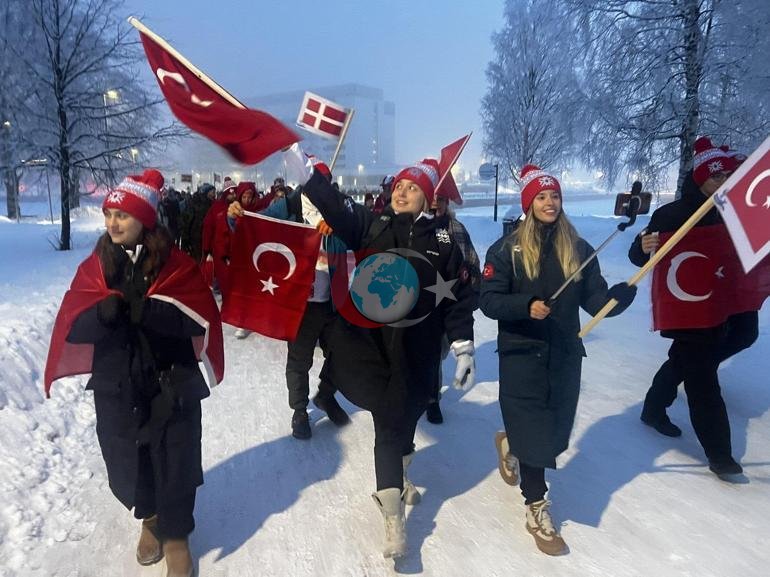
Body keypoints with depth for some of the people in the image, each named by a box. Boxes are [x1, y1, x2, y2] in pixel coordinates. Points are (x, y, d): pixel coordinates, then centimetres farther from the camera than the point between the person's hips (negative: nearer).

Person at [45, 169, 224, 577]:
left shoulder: (176, 264, -8)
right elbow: (74, 326, -6)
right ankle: (149, 517, 45)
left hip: (172, 385, -3)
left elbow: (199, 319, -17)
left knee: (175, 463, 8)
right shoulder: (95, 266, 1)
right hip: (116, 387, 3)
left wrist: (146, 309, -31)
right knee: (126, 463, 15)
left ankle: (174, 533, 33)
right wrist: (103, 313, -28)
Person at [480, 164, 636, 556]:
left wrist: (630, 287, -19)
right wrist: (527, 306, -24)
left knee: (556, 432, 14)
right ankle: (537, 510, 20)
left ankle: (513, 445, 48)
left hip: (565, 355, 4)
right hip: (522, 355, -4)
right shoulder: (506, 249, -5)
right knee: (534, 434, 1)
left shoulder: (578, 249, 4)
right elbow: (489, 301, -8)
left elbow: (598, 302, 0)